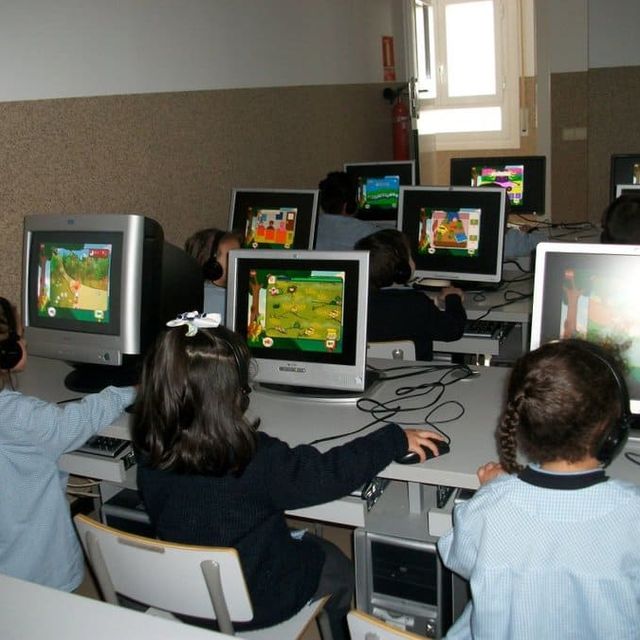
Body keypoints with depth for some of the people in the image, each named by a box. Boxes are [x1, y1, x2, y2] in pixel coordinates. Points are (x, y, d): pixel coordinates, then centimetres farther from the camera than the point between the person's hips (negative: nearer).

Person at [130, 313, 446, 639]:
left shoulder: (151, 454, -19)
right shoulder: (255, 460, -35)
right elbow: (330, 473, -24)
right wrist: (397, 439, -12)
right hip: (257, 605, -5)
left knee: (307, 543, 29)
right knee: (338, 567, 24)